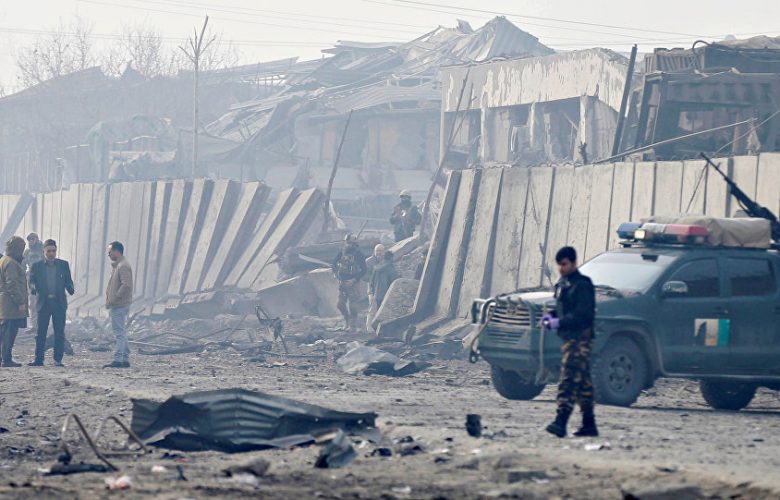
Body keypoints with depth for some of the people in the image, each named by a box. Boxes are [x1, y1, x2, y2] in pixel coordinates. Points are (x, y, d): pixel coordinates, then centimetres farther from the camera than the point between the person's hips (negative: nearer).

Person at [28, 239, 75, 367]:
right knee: (41, 332, 0)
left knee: (59, 332, 0)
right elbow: (32, 280, 3)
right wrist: (33, 288, -20)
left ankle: (58, 359, 4)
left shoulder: (64, 265, 9)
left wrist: (70, 289, -13)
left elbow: (68, 280, 9)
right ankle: (39, 359, 3)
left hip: (59, 303, 1)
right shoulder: (37, 266, 7)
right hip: (43, 303, -1)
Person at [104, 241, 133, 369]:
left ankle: (118, 360, -12)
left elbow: (126, 285, -23)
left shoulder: (123, 266, -14)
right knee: (121, 333, 12)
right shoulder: (116, 265, 18)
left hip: (119, 305, -11)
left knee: (120, 332, -10)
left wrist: (113, 300, -20)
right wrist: (109, 301, 13)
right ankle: (125, 360, 15)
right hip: (117, 306, 11)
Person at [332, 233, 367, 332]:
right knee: (340, 304, 6)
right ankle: (347, 321, 25)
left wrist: (354, 280, -17)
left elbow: (364, 270, -10)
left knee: (352, 305, -5)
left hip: (353, 283, -5)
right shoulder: (342, 252, 4)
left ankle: (353, 325, 4)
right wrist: (336, 275, 2)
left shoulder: (358, 254, -10)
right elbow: (334, 264, 16)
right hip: (342, 283, 5)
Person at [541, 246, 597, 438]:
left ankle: (561, 422, -26)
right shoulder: (562, 285, 17)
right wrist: (551, 317, 8)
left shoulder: (581, 285, -12)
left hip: (579, 338, -10)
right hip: (568, 338, 10)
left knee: (569, 380, -17)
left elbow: (584, 315, -19)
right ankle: (589, 425, 16)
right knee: (583, 383, 12)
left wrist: (560, 322, -22)